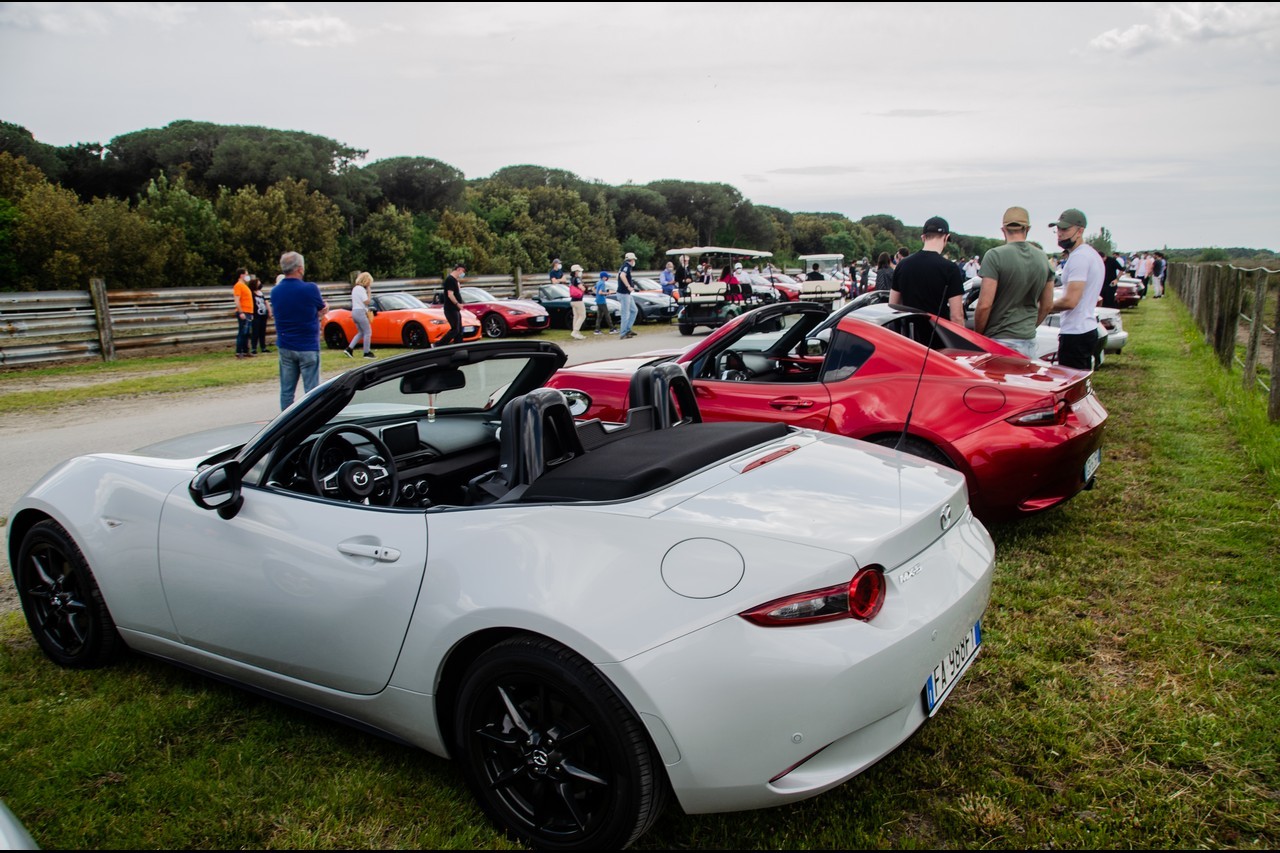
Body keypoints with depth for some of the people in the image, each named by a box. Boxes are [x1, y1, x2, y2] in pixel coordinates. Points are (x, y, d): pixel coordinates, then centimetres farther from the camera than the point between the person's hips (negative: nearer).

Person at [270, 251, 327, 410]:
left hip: (284, 347, 5)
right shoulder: (310, 289, -14)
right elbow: (323, 310, -1)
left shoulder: (275, 291, 3)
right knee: (311, 390, 0)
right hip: (308, 347, -5)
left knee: (286, 390, 10)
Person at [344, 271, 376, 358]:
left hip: (354, 311, 10)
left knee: (361, 333, 16)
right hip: (360, 312, -10)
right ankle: (367, 353, -2)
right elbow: (366, 302, -16)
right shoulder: (361, 289, -13)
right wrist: (368, 291, -7)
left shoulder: (355, 288, 17)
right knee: (368, 332, -3)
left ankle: (349, 349, 9)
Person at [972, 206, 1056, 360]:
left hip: (999, 341, -6)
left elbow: (985, 305, -16)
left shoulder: (995, 256, -12)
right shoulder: (1043, 258, 7)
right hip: (1029, 341, 6)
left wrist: (977, 335, -2)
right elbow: (1047, 305, 14)